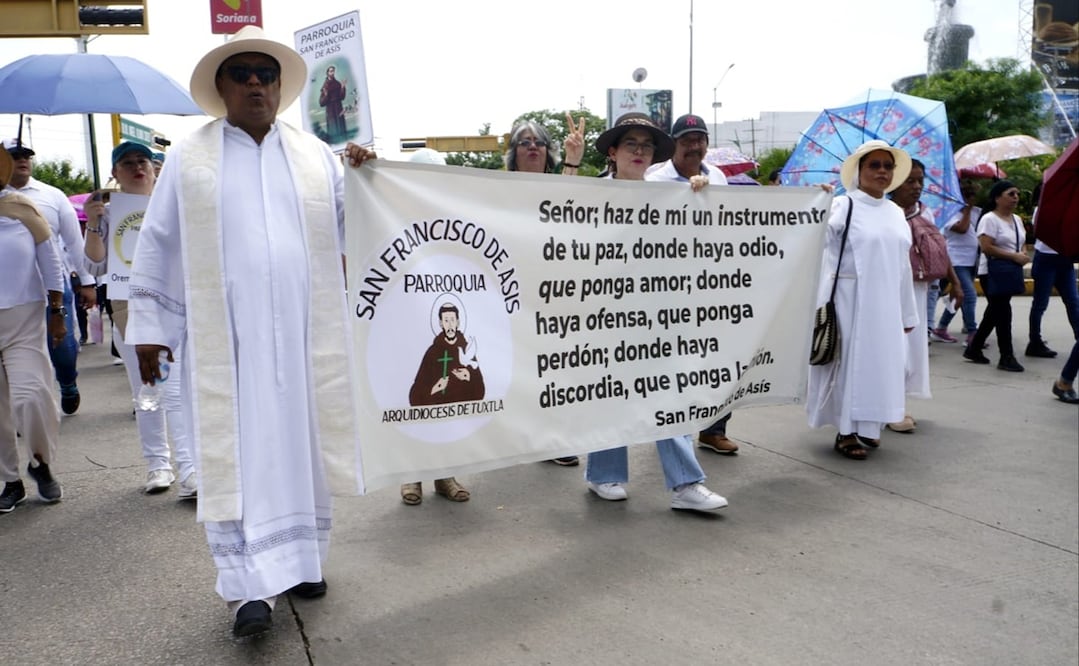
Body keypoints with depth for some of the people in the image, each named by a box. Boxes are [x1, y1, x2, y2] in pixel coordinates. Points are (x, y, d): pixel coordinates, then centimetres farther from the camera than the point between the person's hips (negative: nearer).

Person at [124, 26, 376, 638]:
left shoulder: (316, 155, 12)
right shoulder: (190, 157, 7)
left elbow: (349, 226, 11)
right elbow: (159, 246, 7)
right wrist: (151, 327, 5)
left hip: (306, 332, 2)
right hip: (227, 336, -2)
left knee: (303, 444, 8)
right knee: (239, 454, -2)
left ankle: (301, 560, 23)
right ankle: (252, 585, 4)